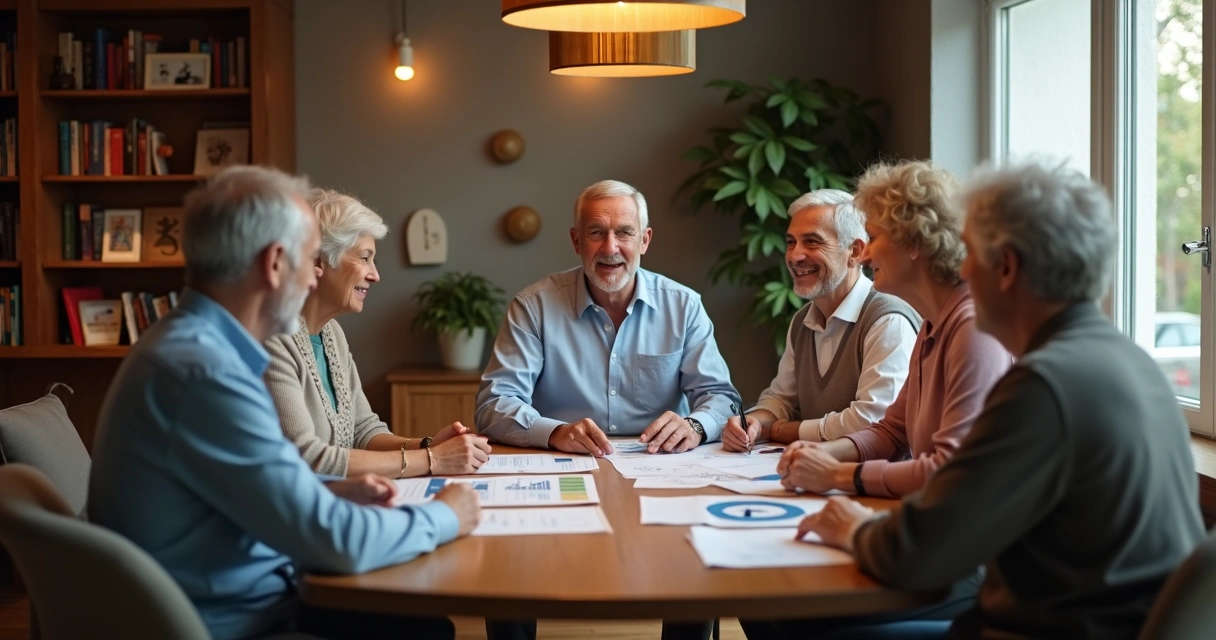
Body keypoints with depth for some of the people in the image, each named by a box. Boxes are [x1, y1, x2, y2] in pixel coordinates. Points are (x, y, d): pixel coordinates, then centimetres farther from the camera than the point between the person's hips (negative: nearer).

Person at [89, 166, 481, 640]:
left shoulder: (190, 345, 6)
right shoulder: (203, 372, -26)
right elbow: (336, 543, -24)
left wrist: (330, 495, 6)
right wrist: (443, 517, -9)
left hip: (234, 601, 9)